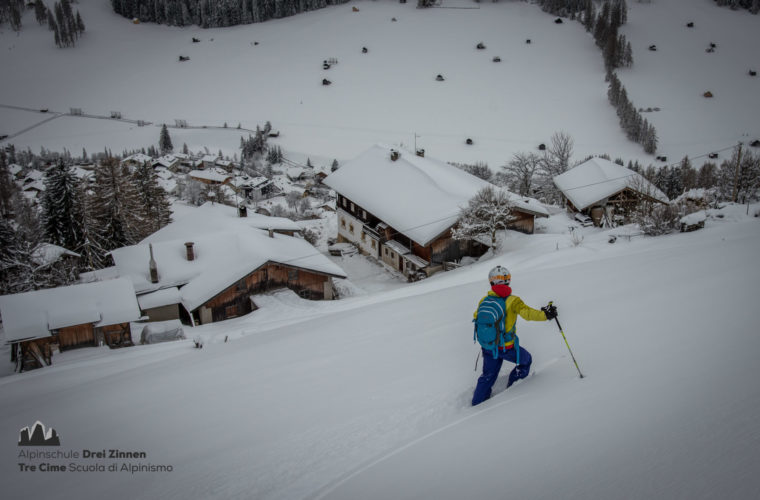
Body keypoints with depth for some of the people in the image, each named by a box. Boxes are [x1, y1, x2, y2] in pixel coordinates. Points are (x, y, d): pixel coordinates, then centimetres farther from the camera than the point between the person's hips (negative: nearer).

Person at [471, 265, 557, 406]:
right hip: (506, 347, -5)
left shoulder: (484, 300, -1)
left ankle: (477, 403, 26)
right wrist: (545, 314, -30)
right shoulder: (512, 300, -16)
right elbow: (526, 312, -32)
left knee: (488, 376, 21)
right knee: (526, 360, 24)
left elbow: (476, 317, 15)